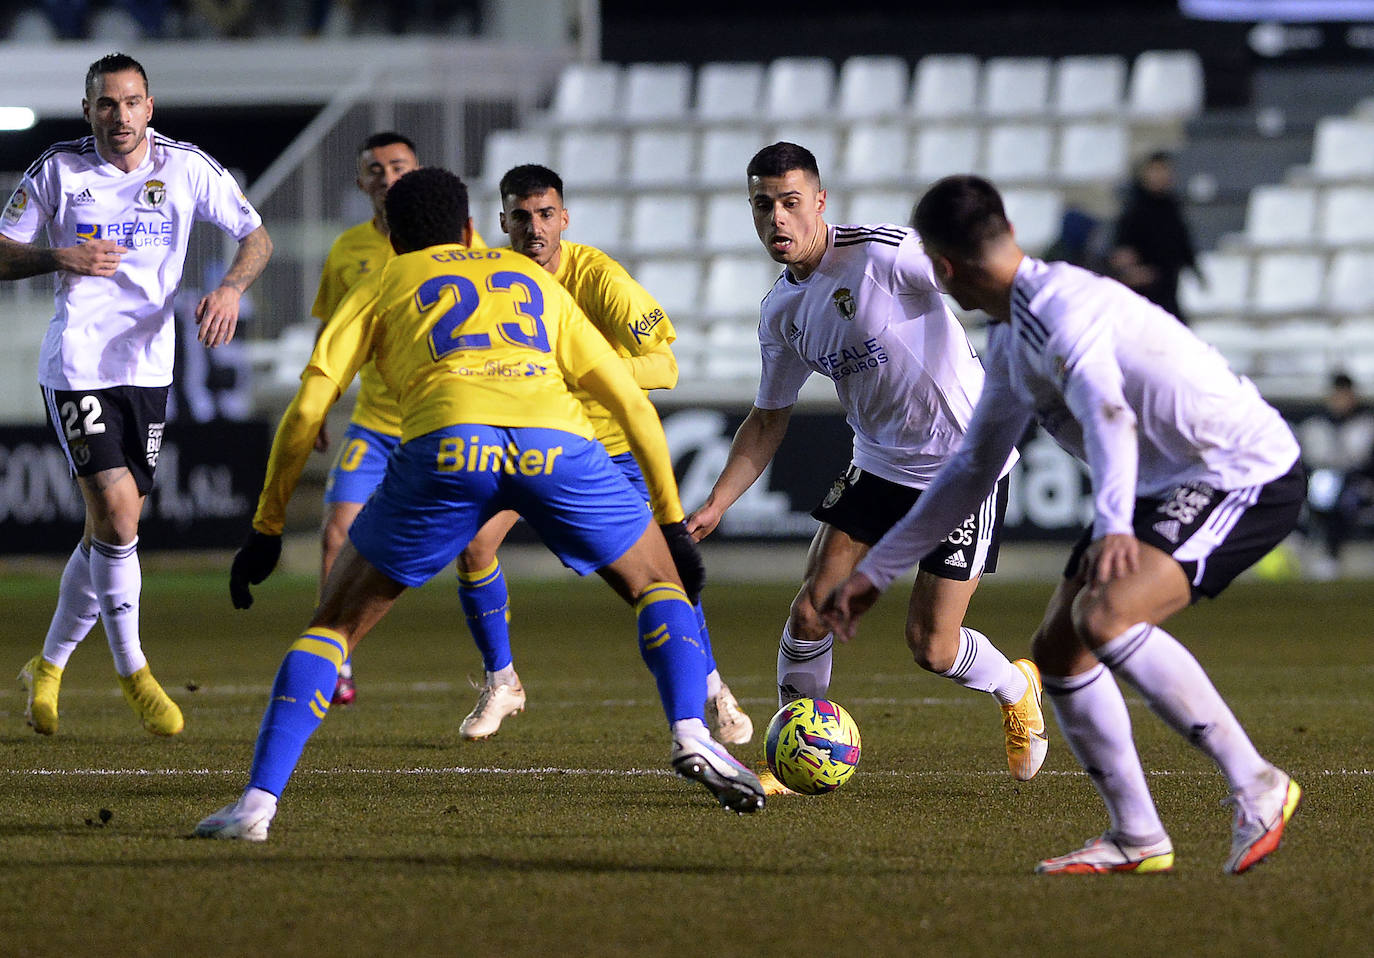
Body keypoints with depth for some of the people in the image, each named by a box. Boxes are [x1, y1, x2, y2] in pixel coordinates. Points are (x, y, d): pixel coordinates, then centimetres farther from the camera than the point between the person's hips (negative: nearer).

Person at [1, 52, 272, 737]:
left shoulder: (185, 167, 0)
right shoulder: (58, 169, -4)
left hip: (148, 368, 3)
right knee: (116, 514, -15)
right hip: (76, 366, -3)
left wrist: (231, 286, -15)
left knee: (110, 532, 8)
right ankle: (132, 673, -2)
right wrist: (61, 258, -17)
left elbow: (256, 236, 6)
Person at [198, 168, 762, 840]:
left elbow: (306, 411, 18)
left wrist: (266, 528, 24)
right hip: (556, 444, 1)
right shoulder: (533, 280, 37)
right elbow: (633, 406, 34)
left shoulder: (383, 286, 30)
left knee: (334, 622, 14)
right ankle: (690, 732, 1)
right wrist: (673, 521, 40)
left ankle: (257, 803, 1)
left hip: (446, 445, -1)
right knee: (656, 581, 26)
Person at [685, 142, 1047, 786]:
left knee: (931, 647, -4)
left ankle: (1016, 690, 29)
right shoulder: (781, 311, 2)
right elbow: (768, 421, 13)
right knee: (810, 613, -5)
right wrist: (714, 507, 5)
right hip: (878, 464, 6)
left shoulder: (884, 254, -20)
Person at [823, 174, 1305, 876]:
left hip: (1247, 474, -10)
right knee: (1058, 651, 7)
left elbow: (1108, 416, -39)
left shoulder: (1062, 306, -20)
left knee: (1103, 615, -29)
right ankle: (1137, 839, 15)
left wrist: (1113, 526, -56)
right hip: (1170, 486, 10)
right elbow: (972, 472, 23)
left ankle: (1256, 787, -22)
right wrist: (875, 571, 22)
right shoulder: (1009, 341, 13)